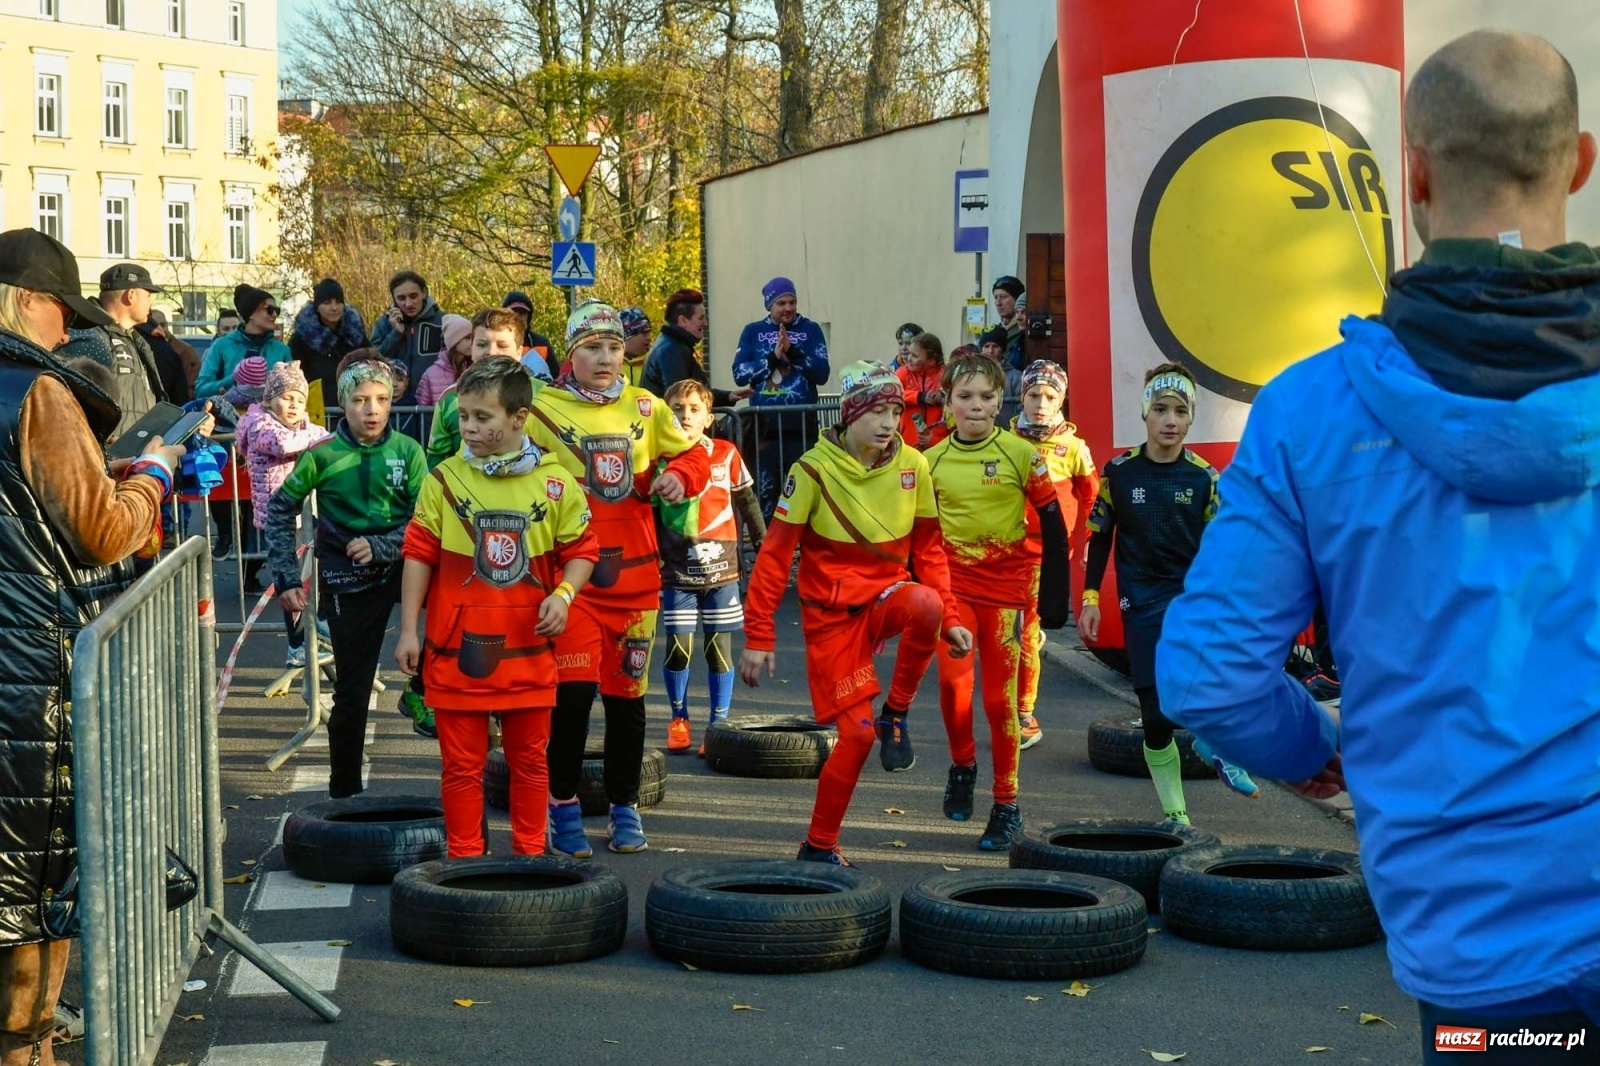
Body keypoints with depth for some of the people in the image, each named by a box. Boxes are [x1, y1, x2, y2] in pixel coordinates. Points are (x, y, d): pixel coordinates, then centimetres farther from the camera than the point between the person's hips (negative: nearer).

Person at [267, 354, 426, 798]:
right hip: (348, 582, -1)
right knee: (352, 687, 3)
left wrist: (381, 546, -19)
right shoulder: (323, 456, -5)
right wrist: (287, 578, -3)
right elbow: (280, 510, 2)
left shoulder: (408, 451, -4)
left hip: (402, 565, 1)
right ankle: (344, 788, 17)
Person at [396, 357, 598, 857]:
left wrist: (563, 594, -12)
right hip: (457, 647, 0)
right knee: (462, 764, 5)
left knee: (529, 759, 11)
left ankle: (531, 853, 23)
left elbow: (581, 549, 7)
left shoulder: (554, 482, -2)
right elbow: (419, 554, 2)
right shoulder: (444, 479, -1)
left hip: (527, 649, 1)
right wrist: (408, 629, 0)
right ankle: (464, 856, 15)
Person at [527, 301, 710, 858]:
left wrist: (680, 475, -6)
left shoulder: (646, 408, 8)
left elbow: (693, 456, 16)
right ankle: (564, 807, 4)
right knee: (573, 690, -12)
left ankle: (625, 807, 24)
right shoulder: (543, 411, -2)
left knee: (627, 693, 10)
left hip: (635, 576, 3)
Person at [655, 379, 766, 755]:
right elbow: (647, 516, 6)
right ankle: (678, 720, 17)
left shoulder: (726, 455, 2)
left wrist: (764, 544, 15)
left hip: (721, 569, 0)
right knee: (679, 647, 0)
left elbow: (747, 503, 12)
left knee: (719, 647, 2)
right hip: (677, 570, 0)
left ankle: (719, 724, 10)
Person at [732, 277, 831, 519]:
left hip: (802, 423, -1)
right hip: (764, 424, 1)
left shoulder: (810, 330, 6)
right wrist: (773, 357, -12)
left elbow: (822, 374, -3)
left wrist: (792, 351, -14)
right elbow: (740, 374, -1)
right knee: (766, 489, 2)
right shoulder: (753, 332, 9)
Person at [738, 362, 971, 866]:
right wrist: (758, 636, -14)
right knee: (856, 734, -9)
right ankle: (819, 847, 12)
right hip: (831, 612, -3)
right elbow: (774, 555, -11)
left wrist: (950, 618, -1)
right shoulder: (814, 469, -13)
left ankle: (895, 715, -10)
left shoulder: (912, 466, -2)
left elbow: (928, 547, 7)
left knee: (925, 605, -34)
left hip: (885, 596, 3)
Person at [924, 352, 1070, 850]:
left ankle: (1006, 807, 13)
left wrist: (1054, 596, -2)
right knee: (953, 679, -20)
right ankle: (962, 765, 8)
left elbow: (1052, 526, -1)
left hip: (1008, 588, -1)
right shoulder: (932, 461, 4)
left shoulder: (1021, 455, -4)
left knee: (999, 697, 1)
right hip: (953, 585, 1)